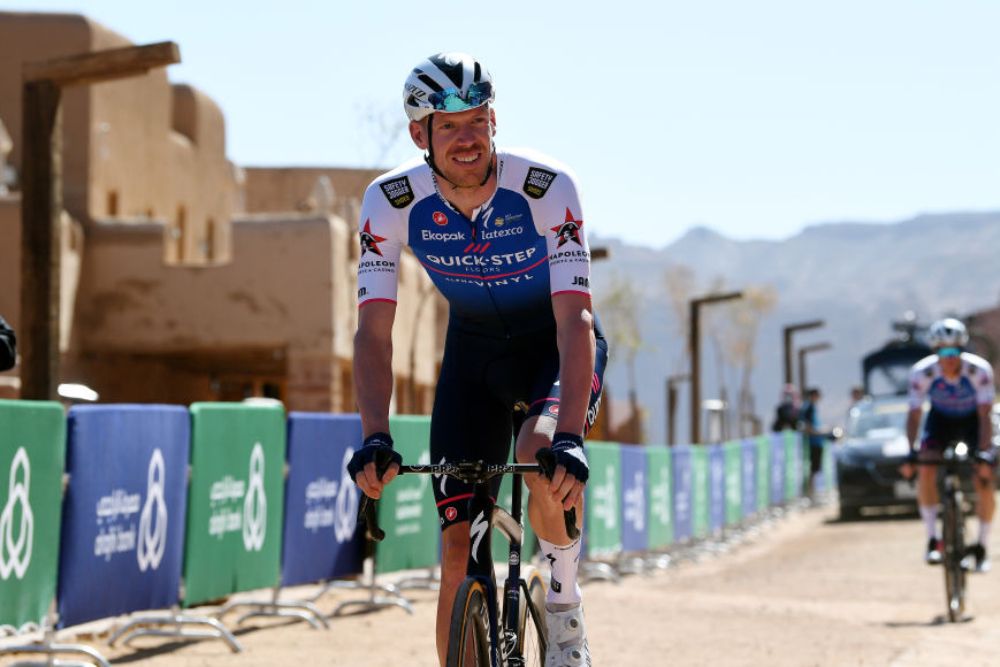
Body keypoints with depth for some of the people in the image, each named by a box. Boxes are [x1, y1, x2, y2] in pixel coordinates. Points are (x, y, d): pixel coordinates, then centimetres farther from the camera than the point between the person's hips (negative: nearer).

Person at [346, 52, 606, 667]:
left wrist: (570, 439, -47)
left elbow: (575, 321, -35)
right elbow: (374, 331, -23)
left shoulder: (547, 188, -29)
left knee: (542, 459, -34)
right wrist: (376, 439, -38)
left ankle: (565, 602, -7)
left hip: (555, 344, -3)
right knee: (460, 554, -6)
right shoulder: (392, 201, -21)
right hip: (474, 348, 3)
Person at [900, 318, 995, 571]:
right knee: (925, 471, -24)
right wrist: (912, 452, -40)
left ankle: (982, 546, 4)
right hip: (941, 419, 1)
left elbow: (985, 415, -31)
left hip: (972, 420, -1)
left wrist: (984, 453, -43)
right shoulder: (922, 372, -28)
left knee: (984, 481, -14)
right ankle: (933, 539, -13)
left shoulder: (979, 370, -31)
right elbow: (914, 414, -25)